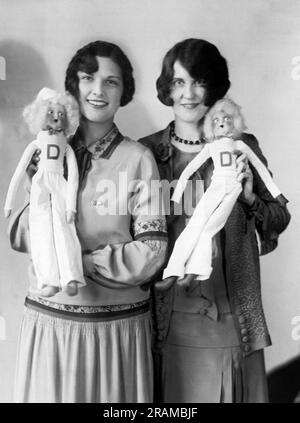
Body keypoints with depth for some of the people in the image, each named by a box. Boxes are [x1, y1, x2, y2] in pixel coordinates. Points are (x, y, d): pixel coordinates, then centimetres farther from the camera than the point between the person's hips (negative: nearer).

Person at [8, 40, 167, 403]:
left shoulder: (137, 158, -6)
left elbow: (151, 253, -10)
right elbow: (17, 237, 2)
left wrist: (77, 262, -13)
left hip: (117, 327, -2)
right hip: (47, 321, 3)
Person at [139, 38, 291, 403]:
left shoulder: (242, 147, -1)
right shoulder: (147, 152, -2)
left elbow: (278, 223, 5)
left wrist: (249, 198, -13)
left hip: (231, 320, 1)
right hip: (169, 321, 0)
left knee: (231, 393, 13)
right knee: (172, 397, 11)